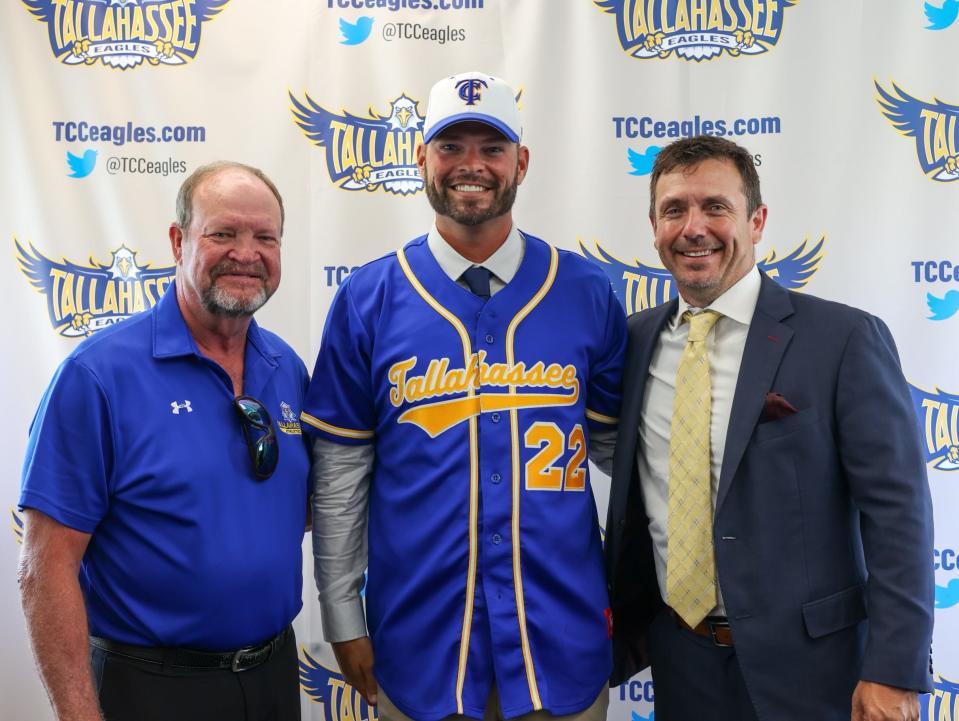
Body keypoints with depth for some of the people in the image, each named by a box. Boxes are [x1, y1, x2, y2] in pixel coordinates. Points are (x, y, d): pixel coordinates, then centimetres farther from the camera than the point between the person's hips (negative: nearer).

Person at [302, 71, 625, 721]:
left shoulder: (586, 292, -2)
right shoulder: (367, 300, -4)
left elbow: (619, 449, 7)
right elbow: (339, 473, 0)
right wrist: (344, 620, 1)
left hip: (562, 635, 1)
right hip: (418, 638, 0)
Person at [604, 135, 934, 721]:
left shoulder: (844, 338, -11)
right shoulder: (636, 339, 2)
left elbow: (897, 513, -11)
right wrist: (620, 622, 9)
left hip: (806, 664, -3)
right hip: (679, 656, 4)